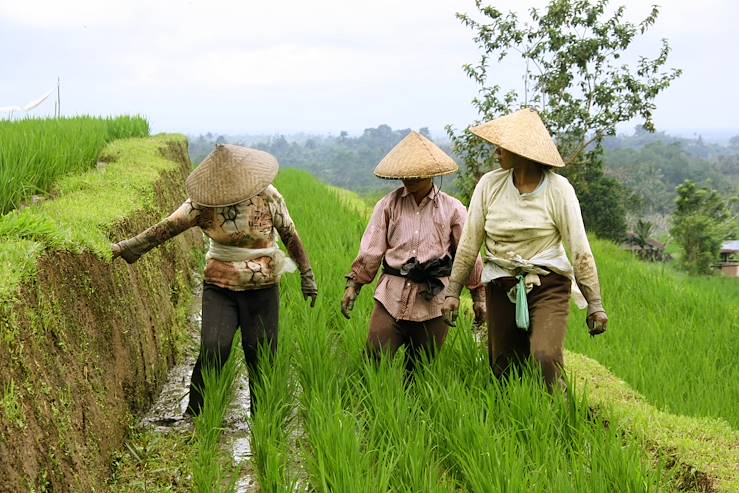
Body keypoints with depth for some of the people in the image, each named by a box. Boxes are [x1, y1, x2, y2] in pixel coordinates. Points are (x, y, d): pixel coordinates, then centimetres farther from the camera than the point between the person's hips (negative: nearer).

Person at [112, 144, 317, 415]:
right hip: (219, 288, 0)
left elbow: (290, 235, 2)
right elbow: (167, 227, -10)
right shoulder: (203, 202, -8)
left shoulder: (267, 196, -7)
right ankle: (195, 418, 3)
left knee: (261, 356, 4)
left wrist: (306, 275, 7)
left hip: (262, 290, 0)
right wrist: (127, 247, -16)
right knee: (213, 351, -13)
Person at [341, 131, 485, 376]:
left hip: (433, 301, 0)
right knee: (374, 362, -5)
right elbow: (371, 249, 7)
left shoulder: (452, 209, 4)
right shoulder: (389, 204, 6)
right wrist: (353, 284, 2)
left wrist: (479, 296, 9)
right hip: (392, 296, 1)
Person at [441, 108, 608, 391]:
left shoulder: (558, 189, -8)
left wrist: (595, 305, -6)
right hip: (502, 288, 3)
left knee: (546, 358, -22)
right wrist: (452, 291, 4)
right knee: (503, 368, 6)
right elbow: (469, 242, 6)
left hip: (548, 285, -3)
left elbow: (580, 249, -6)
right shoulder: (489, 185, 0)